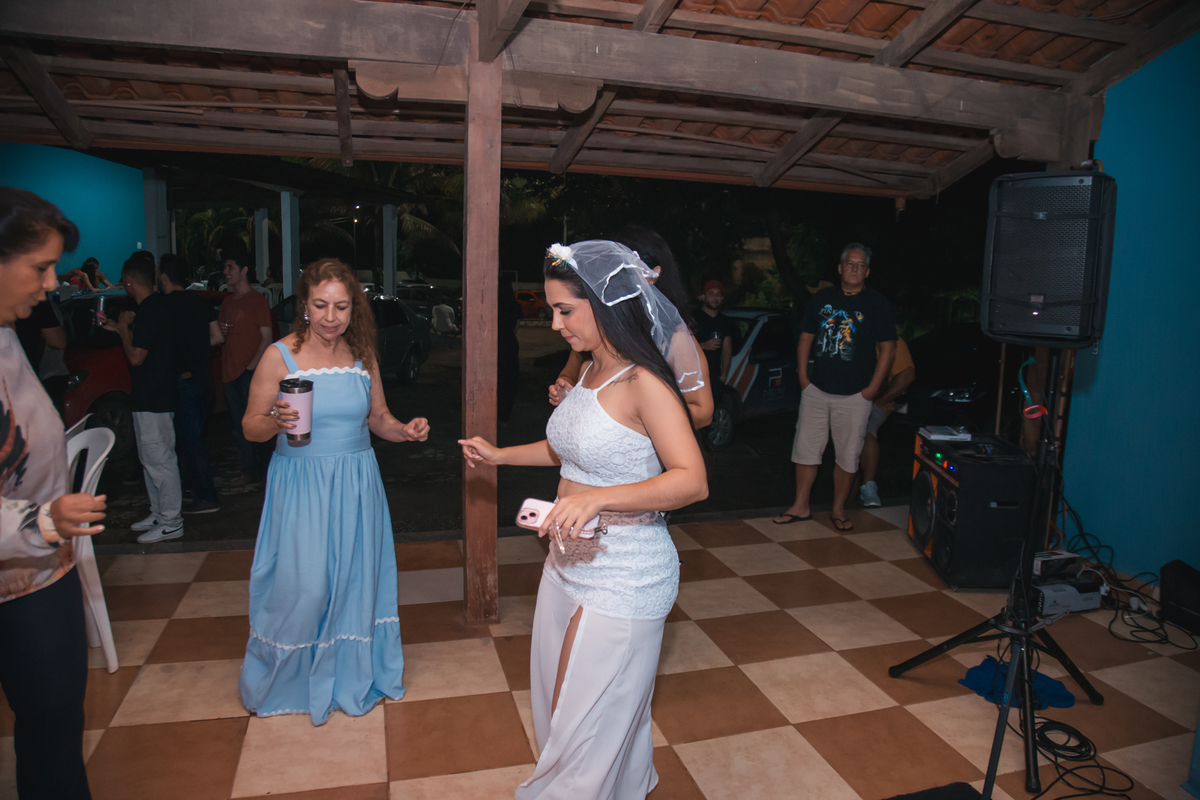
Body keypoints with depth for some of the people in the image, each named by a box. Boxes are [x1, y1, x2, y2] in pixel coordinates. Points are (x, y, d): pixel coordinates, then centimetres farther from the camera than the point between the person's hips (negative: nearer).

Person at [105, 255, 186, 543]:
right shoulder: (157, 305, 11)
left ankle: (171, 523, 4)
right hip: (153, 397, 11)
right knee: (151, 458, 18)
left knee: (159, 459, -4)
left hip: (152, 399, -11)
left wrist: (123, 328, -7)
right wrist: (119, 328, 24)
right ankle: (159, 514, 29)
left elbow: (136, 356, -20)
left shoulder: (150, 311, -20)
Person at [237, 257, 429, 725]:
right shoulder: (279, 356, -7)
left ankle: (349, 675, 35)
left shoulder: (363, 356, 4)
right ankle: (284, 679, 29)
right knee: (303, 587, -1)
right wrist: (277, 422, -24)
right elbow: (250, 426, -3)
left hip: (355, 486, 4)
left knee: (355, 578, 12)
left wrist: (405, 431, -8)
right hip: (301, 487, -3)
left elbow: (378, 418, 12)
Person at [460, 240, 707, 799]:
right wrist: (500, 455, 19)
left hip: (623, 574, -9)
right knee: (556, 700, 24)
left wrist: (597, 497, -38)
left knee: (585, 718, 6)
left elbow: (691, 481, -29)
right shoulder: (591, 372, 6)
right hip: (570, 559, 9)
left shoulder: (644, 383, -20)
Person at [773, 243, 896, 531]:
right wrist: (803, 376, 3)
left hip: (855, 394, -2)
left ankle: (839, 510, 20)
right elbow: (805, 338, 11)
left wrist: (873, 388, -8)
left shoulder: (877, 304, -1)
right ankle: (801, 506, 16)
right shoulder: (822, 298, 7)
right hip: (816, 389, 3)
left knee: (848, 455, 5)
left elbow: (888, 348, -1)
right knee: (806, 448, 5)